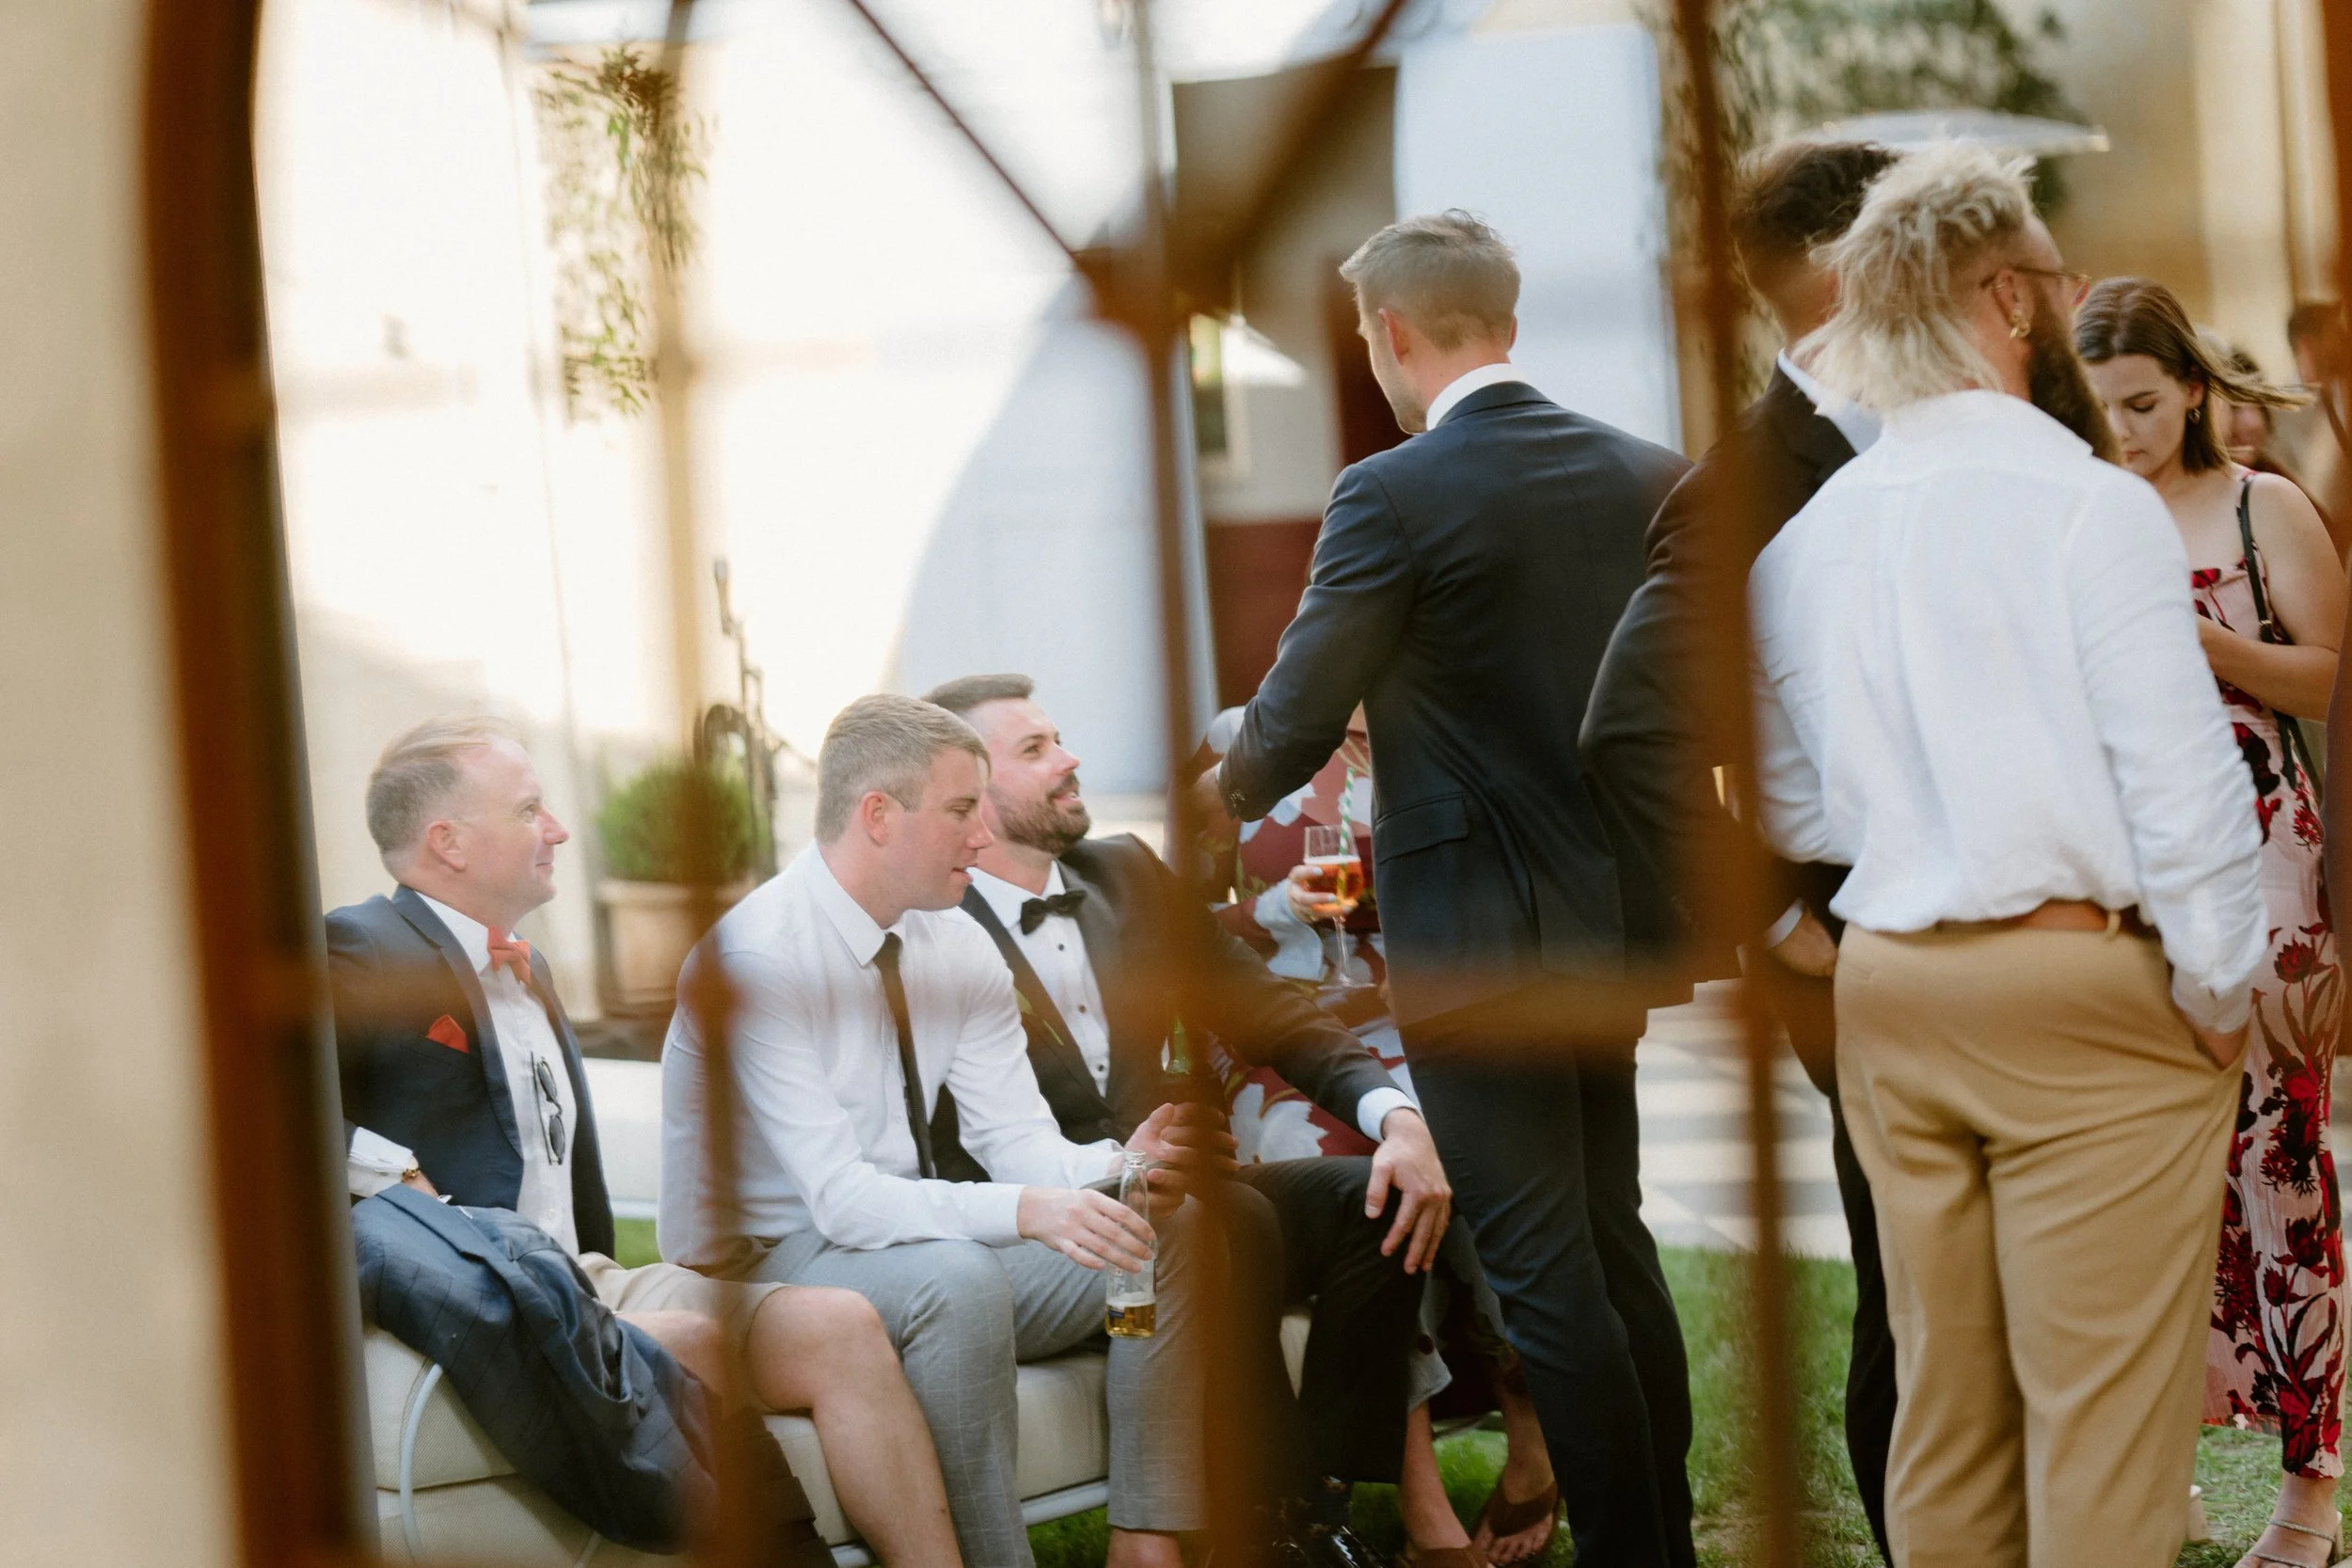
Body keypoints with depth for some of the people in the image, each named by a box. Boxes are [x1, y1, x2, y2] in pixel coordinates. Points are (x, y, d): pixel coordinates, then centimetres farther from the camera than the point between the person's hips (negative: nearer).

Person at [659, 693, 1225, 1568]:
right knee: (958, 1279, -36)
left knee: (1168, 1223, -9)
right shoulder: (755, 958, -21)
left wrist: (1124, 1162, -24)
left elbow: (1021, 1145, -1)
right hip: (763, 1267, -8)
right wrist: (1026, 1211, -42)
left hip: (917, 1249, 8)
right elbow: (843, 1200, -29)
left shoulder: (957, 946, 3)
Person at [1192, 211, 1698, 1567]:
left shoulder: (1393, 496, -15)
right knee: (1614, 1239, 18)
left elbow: (1298, 719, -12)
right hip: (1613, 921, 7)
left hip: (1477, 937, -7)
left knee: (1544, 1268, 0)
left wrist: (1230, 792, 9)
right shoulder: (1648, 477, 3)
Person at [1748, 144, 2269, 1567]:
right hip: (2088, 986, -6)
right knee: (2104, 1417, -1)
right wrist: (2220, 994, -4)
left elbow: (1789, 810, 11)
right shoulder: (2090, 504, -12)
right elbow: (2183, 778, -14)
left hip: (1888, 986, 6)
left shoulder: (1808, 536, 6)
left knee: (1943, 1407, 14)